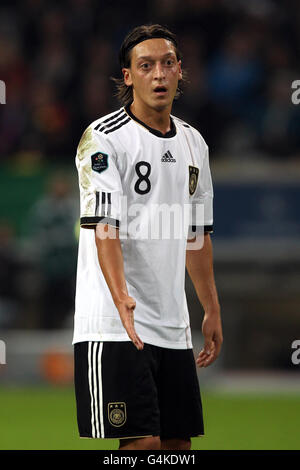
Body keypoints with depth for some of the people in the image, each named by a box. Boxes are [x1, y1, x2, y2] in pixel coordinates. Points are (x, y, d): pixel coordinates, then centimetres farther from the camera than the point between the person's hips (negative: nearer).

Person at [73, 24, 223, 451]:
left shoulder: (193, 143, 15)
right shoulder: (103, 138, -8)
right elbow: (103, 227, -18)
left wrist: (212, 310, 21)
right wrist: (121, 299, -32)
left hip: (173, 326, 7)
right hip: (114, 324, -7)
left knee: (178, 443, 6)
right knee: (143, 442, -13)